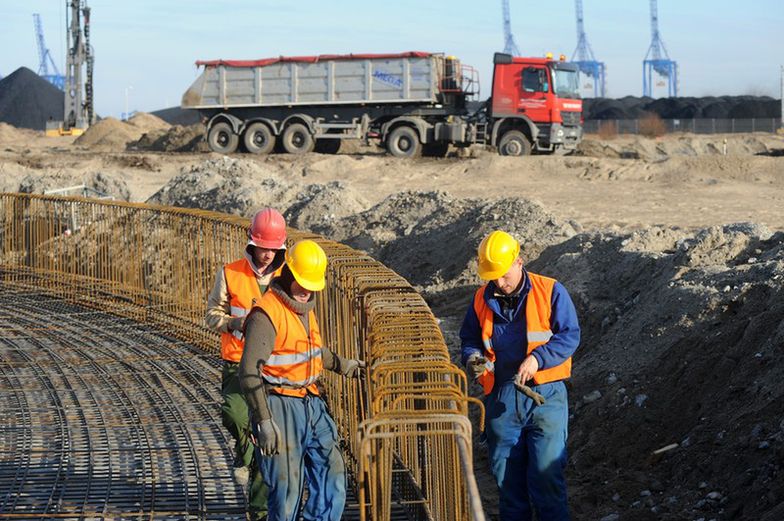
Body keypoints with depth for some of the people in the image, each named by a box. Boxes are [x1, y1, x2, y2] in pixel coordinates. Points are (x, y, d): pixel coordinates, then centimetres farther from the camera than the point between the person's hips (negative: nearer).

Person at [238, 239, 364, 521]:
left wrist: (340, 364, 40)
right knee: (287, 486, -5)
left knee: (331, 474, 6)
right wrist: (264, 421, -25)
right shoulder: (266, 313, -17)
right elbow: (249, 373, -22)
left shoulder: (304, 307, 12)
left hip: (311, 404, 9)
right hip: (280, 406, -9)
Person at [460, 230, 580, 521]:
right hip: (501, 397, 4)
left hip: (544, 395, -4)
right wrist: (472, 357, -3)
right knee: (506, 475, 9)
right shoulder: (483, 299, 9)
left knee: (546, 472, -10)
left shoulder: (550, 292, -3)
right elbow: (469, 337, 19)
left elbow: (570, 335, -6)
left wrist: (538, 358, -19)